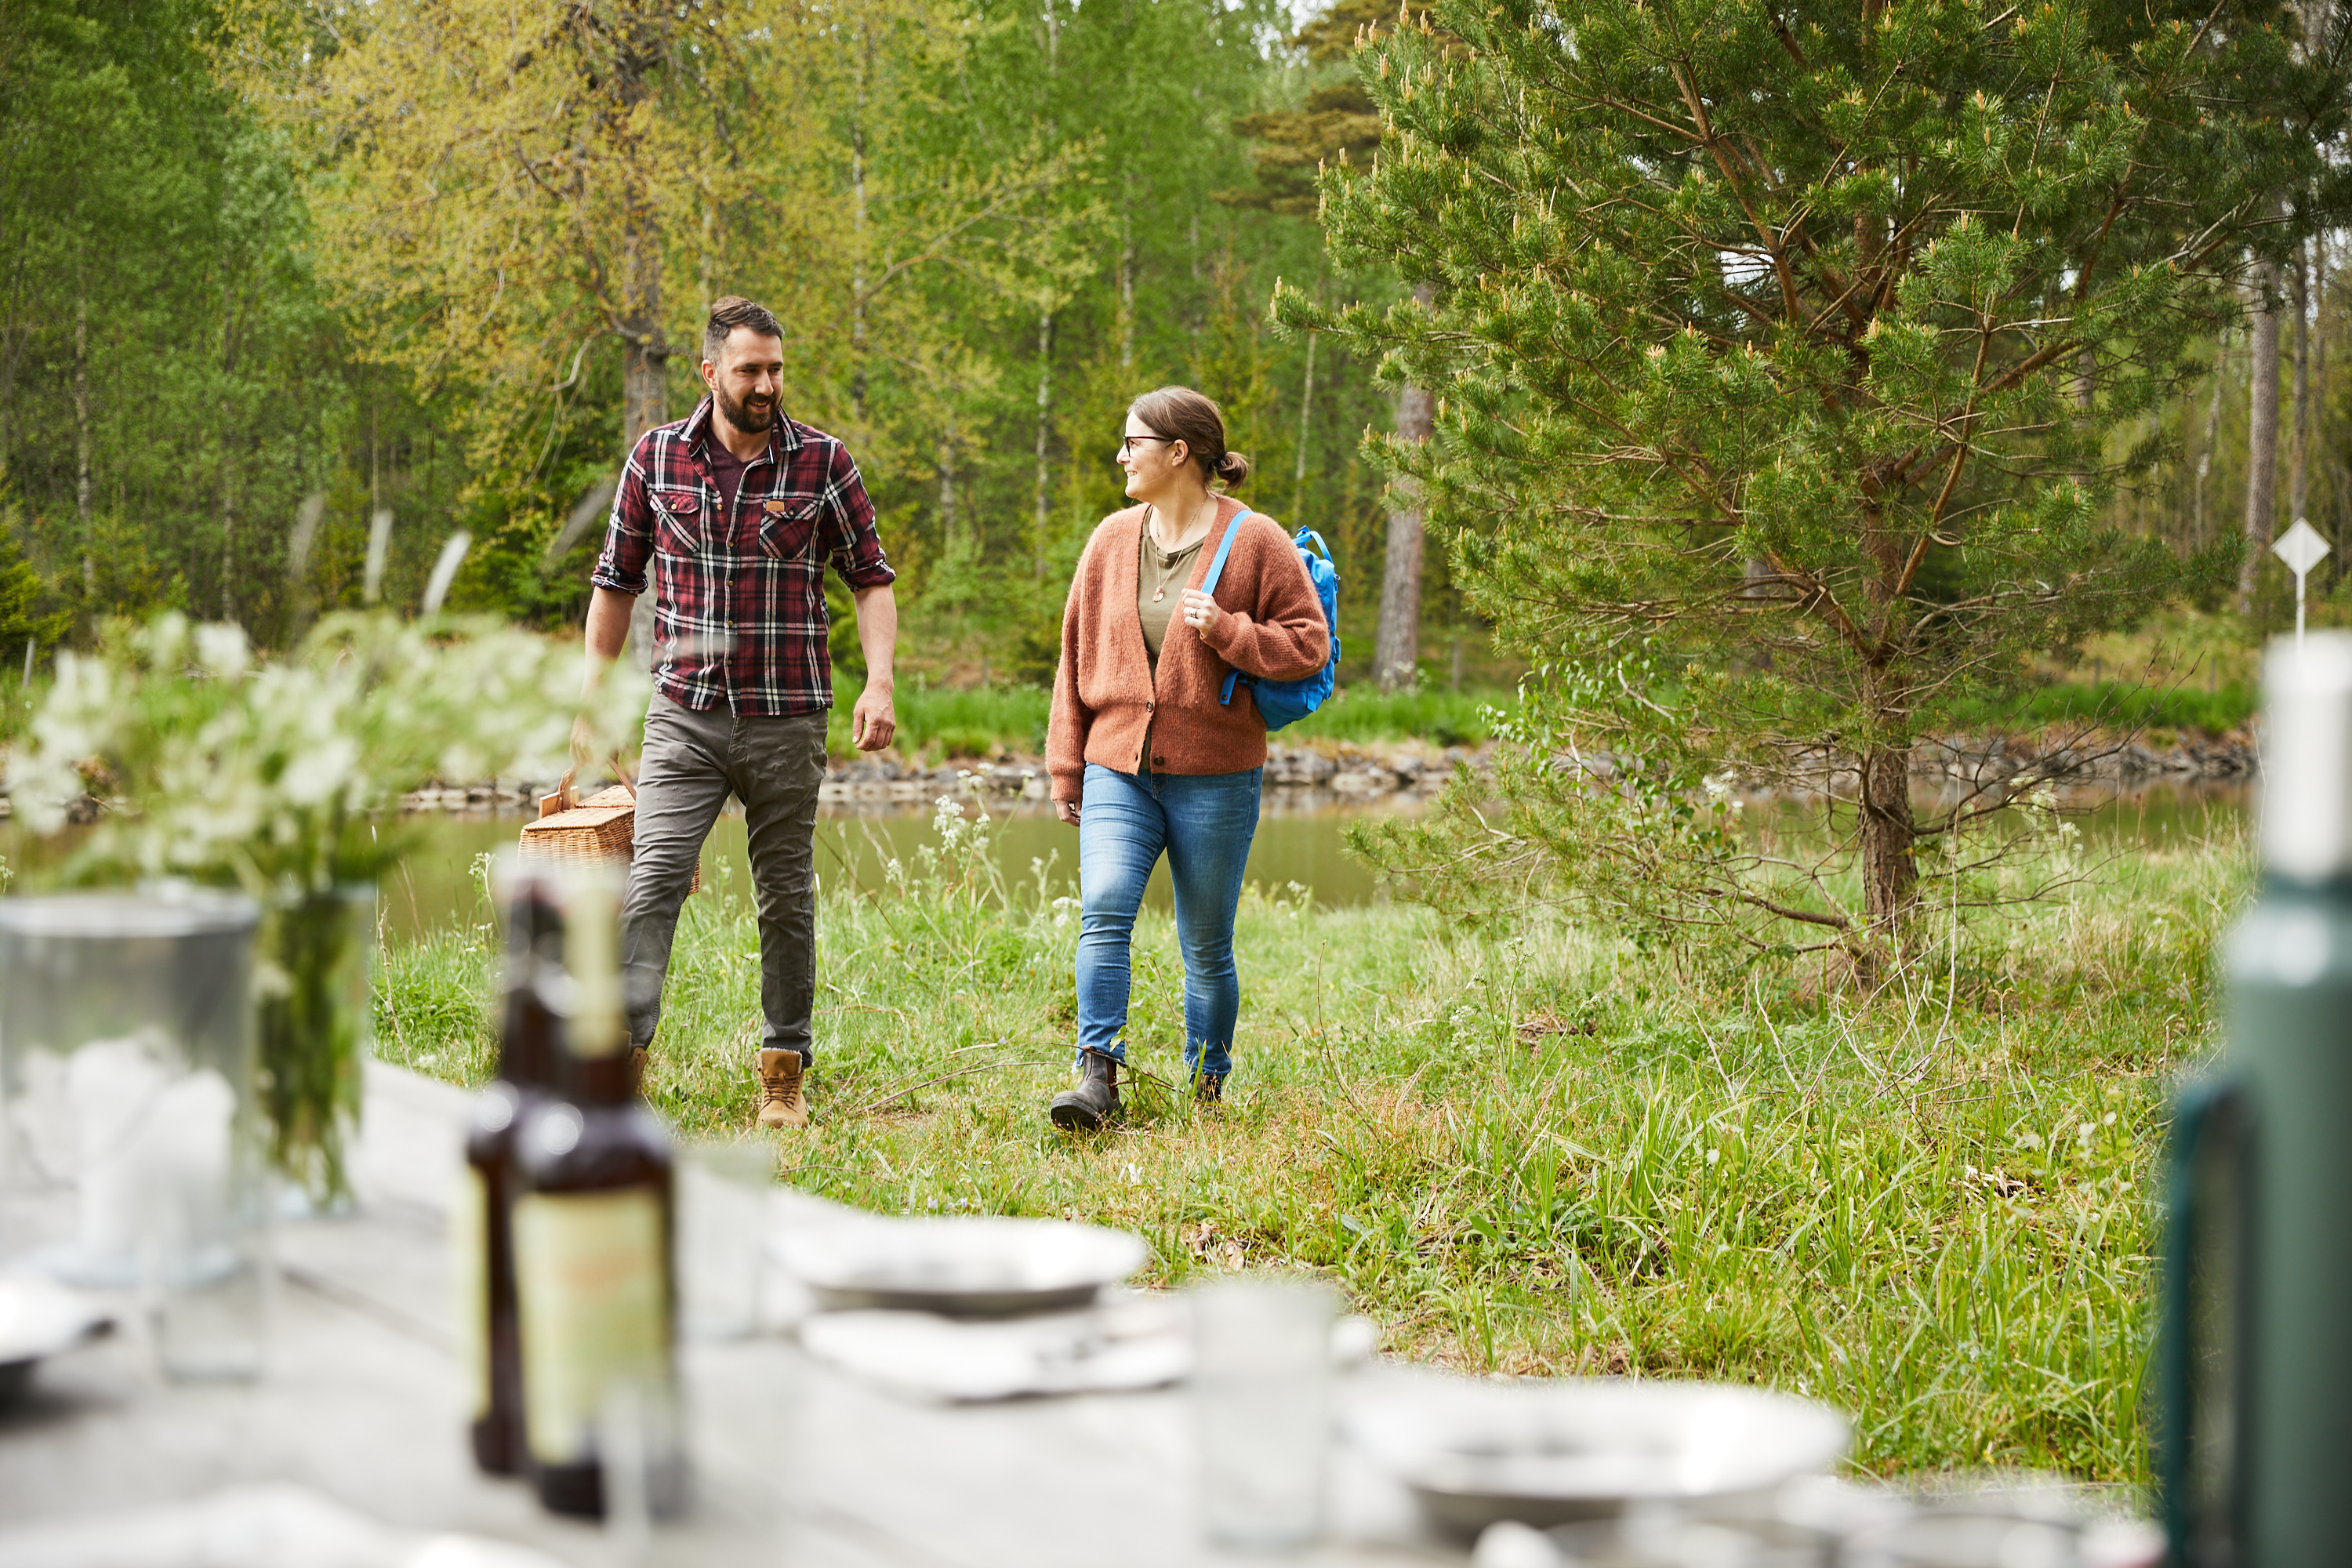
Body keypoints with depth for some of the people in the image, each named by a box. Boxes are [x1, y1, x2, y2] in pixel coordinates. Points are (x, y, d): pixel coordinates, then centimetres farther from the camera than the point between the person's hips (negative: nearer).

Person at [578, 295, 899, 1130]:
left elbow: (871, 578, 5)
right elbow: (617, 582, 11)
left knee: (787, 896, 7)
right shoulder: (657, 457, 3)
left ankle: (784, 1071, 17)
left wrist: (879, 684, -9)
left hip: (787, 718, 0)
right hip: (684, 714, 0)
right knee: (654, 880, -13)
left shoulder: (823, 461, 0)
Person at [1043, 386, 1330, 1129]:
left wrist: (1225, 631, -19)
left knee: (1206, 944, 5)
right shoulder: (1112, 539, 9)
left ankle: (1207, 1089, 20)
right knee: (1103, 908, -18)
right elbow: (1077, 656, 13)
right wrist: (1067, 768, 11)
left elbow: (1309, 644, -3)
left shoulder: (1254, 542, -4)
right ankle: (1098, 1074, -17)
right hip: (1118, 768, 3)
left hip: (1214, 778, -3)